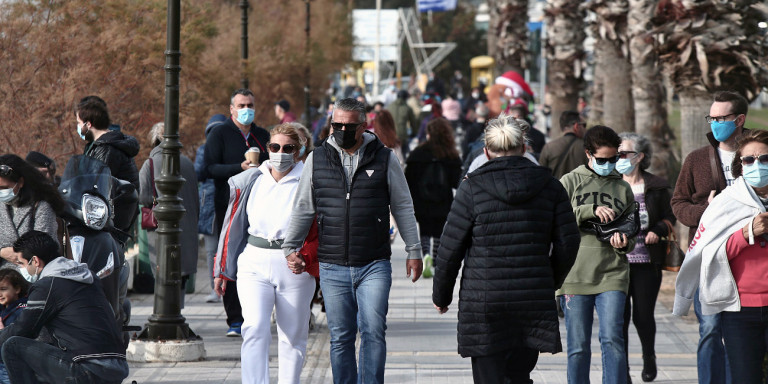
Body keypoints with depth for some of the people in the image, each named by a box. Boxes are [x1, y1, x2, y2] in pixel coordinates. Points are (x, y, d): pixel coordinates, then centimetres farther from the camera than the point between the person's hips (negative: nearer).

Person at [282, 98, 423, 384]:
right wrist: (289, 248, 11)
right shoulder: (317, 159, 7)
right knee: (340, 337, 5)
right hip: (333, 267, 2)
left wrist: (413, 251, 9)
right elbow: (303, 209, 16)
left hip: (374, 266, -2)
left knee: (373, 331, -10)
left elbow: (403, 207, 10)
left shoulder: (384, 158, 4)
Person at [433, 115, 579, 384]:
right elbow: (568, 243, 5)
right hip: (533, 301, 3)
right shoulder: (548, 186, 2)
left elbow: (451, 249, -2)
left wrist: (441, 295, 11)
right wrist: (552, 282, 22)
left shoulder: (472, 188, -6)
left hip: (483, 303, -3)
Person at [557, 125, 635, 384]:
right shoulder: (571, 182, 7)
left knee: (612, 339, -12)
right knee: (578, 346, 2)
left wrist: (624, 243, -2)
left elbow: (632, 234, 20)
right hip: (575, 275, -1)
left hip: (612, 276, 1)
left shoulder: (623, 188, 15)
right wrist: (590, 211, -15)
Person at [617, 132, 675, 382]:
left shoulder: (656, 187, 3)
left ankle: (649, 356, 29)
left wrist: (657, 230, -9)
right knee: (620, 316, -2)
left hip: (647, 263, -1)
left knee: (643, 315, 1)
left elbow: (669, 217, 11)